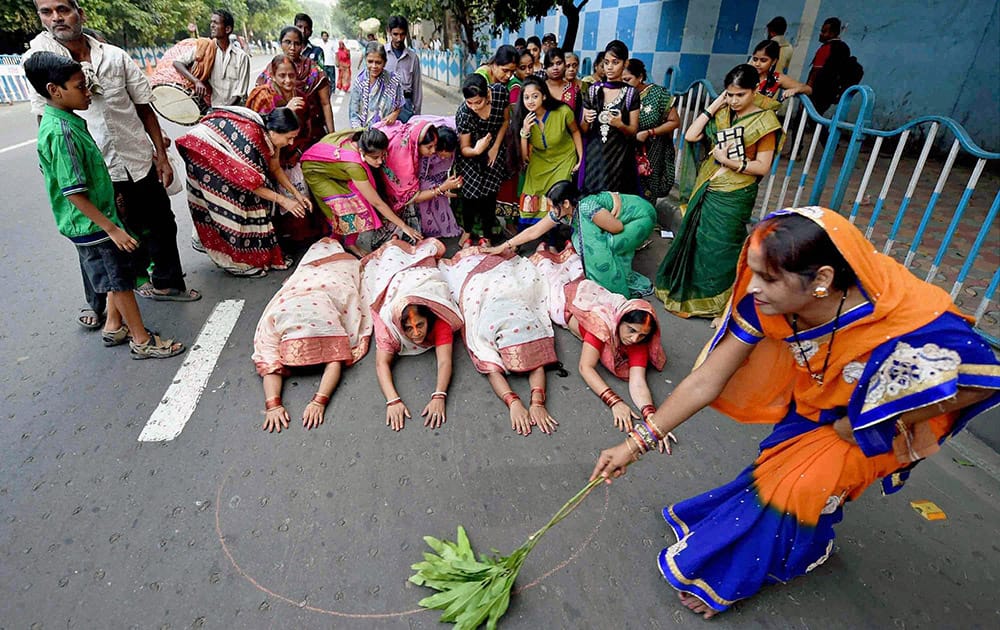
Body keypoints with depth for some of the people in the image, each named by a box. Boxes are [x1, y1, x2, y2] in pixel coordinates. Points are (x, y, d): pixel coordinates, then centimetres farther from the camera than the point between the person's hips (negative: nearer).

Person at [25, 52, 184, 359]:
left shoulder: (67, 121, 6)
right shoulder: (61, 132, -23)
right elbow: (74, 193, -24)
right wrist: (112, 228, -24)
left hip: (95, 219, 9)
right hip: (91, 224, -9)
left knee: (117, 275, 20)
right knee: (121, 279, 1)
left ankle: (114, 326, 35)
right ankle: (142, 340, 13)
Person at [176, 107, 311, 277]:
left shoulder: (269, 134, -12)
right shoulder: (251, 137, -37)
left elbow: (275, 168, 0)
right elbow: (250, 182, -30)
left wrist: (297, 194, -7)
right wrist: (282, 200, -27)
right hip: (203, 149, -8)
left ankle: (263, 252, 8)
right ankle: (236, 261, -2)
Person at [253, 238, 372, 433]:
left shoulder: (325, 317, -51)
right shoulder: (272, 320, -44)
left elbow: (335, 362, -54)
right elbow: (270, 366, -46)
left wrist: (319, 402, -66)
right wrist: (272, 404, -63)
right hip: (311, 272, 3)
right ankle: (329, 242, 59)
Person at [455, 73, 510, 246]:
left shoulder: (500, 91, -26)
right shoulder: (463, 114, -31)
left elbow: (505, 120, -6)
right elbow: (464, 149, -22)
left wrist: (495, 147, -9)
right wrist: (476, 150, -45)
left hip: (493, 150, 2)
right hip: (470, 154, -2)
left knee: (489, 194, 2)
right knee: (470, 193, 0)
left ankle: (487, 235, 19)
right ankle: (467, 231, 26)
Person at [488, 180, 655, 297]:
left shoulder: (588, 207, -32)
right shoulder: (561, 212, -9)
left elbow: (618, 228, -22)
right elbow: (533, 232, -3)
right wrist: (504, 246, -3)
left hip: (642, 215, -7)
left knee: (601, 247, -21)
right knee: (582, 242, -1)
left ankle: (632, 284, -1)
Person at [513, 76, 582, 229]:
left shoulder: (562, 112, -25)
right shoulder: (524, 119, -15)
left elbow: (575, 131, -2)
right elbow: (524, 157, -15)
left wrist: (581, 158, -3)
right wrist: (524, 132, -29)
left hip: (564, 160, -2)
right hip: (539, 161, 2)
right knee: (532, 202, -6)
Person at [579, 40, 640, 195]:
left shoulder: (631, 93, 0)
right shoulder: (593, 90, 6)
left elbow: (633, 131, 1)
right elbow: (583, 130, 9)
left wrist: (620, 125, -19)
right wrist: (586, 121, -12)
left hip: (619, 157, -2)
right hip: (593, 156, 2)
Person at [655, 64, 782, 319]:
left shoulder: (765, 121, -9)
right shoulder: (721, 113, 4)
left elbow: (763, 166, -12)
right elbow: (690, 136, -6)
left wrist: (728, 161, -21)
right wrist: (714, 105, -6)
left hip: (734, 196, -5)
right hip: (706, 188, 5)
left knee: (719, 247, 5)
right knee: (695, 238, 14)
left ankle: (714, 299, 24)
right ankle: (688, 287, 33)